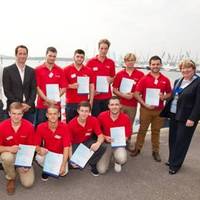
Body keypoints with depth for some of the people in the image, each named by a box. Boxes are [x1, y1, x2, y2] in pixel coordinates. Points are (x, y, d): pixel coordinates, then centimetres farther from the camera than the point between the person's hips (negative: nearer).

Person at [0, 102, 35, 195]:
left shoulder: (29, 126, -16)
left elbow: (31, 146, -6)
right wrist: (9, 149, -31)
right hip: (9, 153, 0)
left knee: (28, 183, -12)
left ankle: (19, 168, 22)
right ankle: (11, 178, -4)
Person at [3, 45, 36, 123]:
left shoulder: (31, 71, 9)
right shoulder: (7, 70, 2)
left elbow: (34, 89, 5)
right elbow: (7, 91, -3)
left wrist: (29, 104, -9)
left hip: (29, 109, 2)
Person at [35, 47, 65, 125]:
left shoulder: (60, 71, 7)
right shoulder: (38, 70, 2)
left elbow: (63, 88, 4)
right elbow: (37, 87, -4)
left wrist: (54, 99, -9)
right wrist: (47, 99, -14)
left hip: (56, 105, 2)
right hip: (42, 105, -2)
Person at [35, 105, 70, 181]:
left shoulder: (64, 127, -20)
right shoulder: (40, 127, -15)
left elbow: (66, 148, -19)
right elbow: (36, 145, -8)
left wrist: (63, 165, -26)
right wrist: (39, 150, -33)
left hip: (60, 154, -1)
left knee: (63, 172, -22)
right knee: (39, 157, -31)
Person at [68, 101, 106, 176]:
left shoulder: (93, 120, -16)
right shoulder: (71, 124, -21)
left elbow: (101, 136, -16)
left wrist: (98, 143, -41)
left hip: (88, 142, 2)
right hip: (76, 144, -1)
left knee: (102, 147, -27)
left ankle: (92, 164, 0)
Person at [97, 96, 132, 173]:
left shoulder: (125, 118, -13)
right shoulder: (102, 116, -12)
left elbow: (127, 134, 0)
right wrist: (105, 137, -16)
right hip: (105, 144, 1)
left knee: (122, 159, -34)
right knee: (101, 170, -12)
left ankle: (117, 162, 8)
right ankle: (109, 156, 23)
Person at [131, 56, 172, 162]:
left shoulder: (165, 80, 1)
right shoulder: (144, 79, -5)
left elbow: (169, 93, 11)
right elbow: (137, 94, -7)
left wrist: (164, 97, -11)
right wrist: (144, 104, -16)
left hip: (159, 110, 2)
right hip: (146, 109, -2)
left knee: (156, 131, 12)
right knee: (142, 129, 10)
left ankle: (155, 151, 24)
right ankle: (137, 148, 23)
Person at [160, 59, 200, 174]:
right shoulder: (178, 81, 12)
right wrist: (166, 112, 10)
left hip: (186, 118, -7)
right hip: (174, 116, 7)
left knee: (181, 142, 4)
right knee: (172, 139, 14)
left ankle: (175, 165, 17)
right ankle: (172, 160, 32)